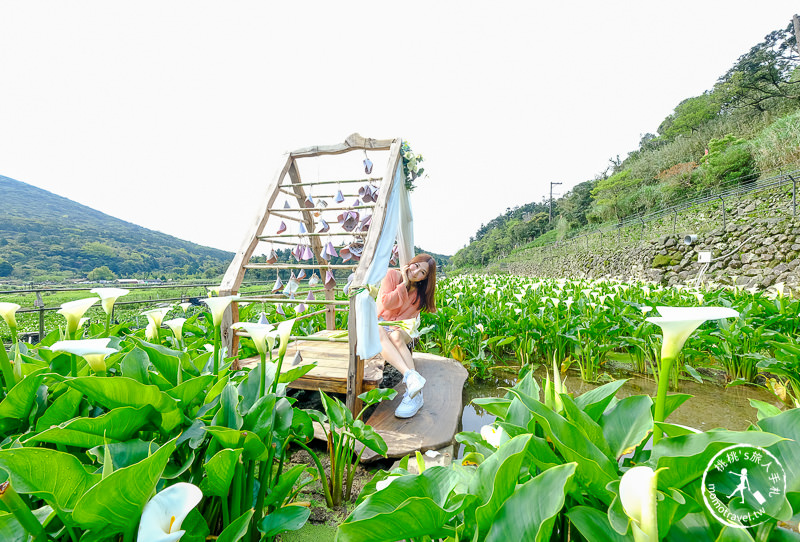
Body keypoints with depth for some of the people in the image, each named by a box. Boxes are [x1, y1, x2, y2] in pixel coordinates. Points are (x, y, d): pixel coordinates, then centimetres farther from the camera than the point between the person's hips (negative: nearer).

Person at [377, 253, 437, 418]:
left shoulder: (421, 291, 4)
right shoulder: (392, 275, -1)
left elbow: (410, 318, -2)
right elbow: (386, 303, -11)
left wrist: (396, 327, -21)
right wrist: (404, 284, -13)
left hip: (401, 328, 1)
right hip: (380, 323, -1)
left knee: (395, 336, -36)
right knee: (379, 333, -37)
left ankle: (414, 393, -44)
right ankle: (411, 375, -54)